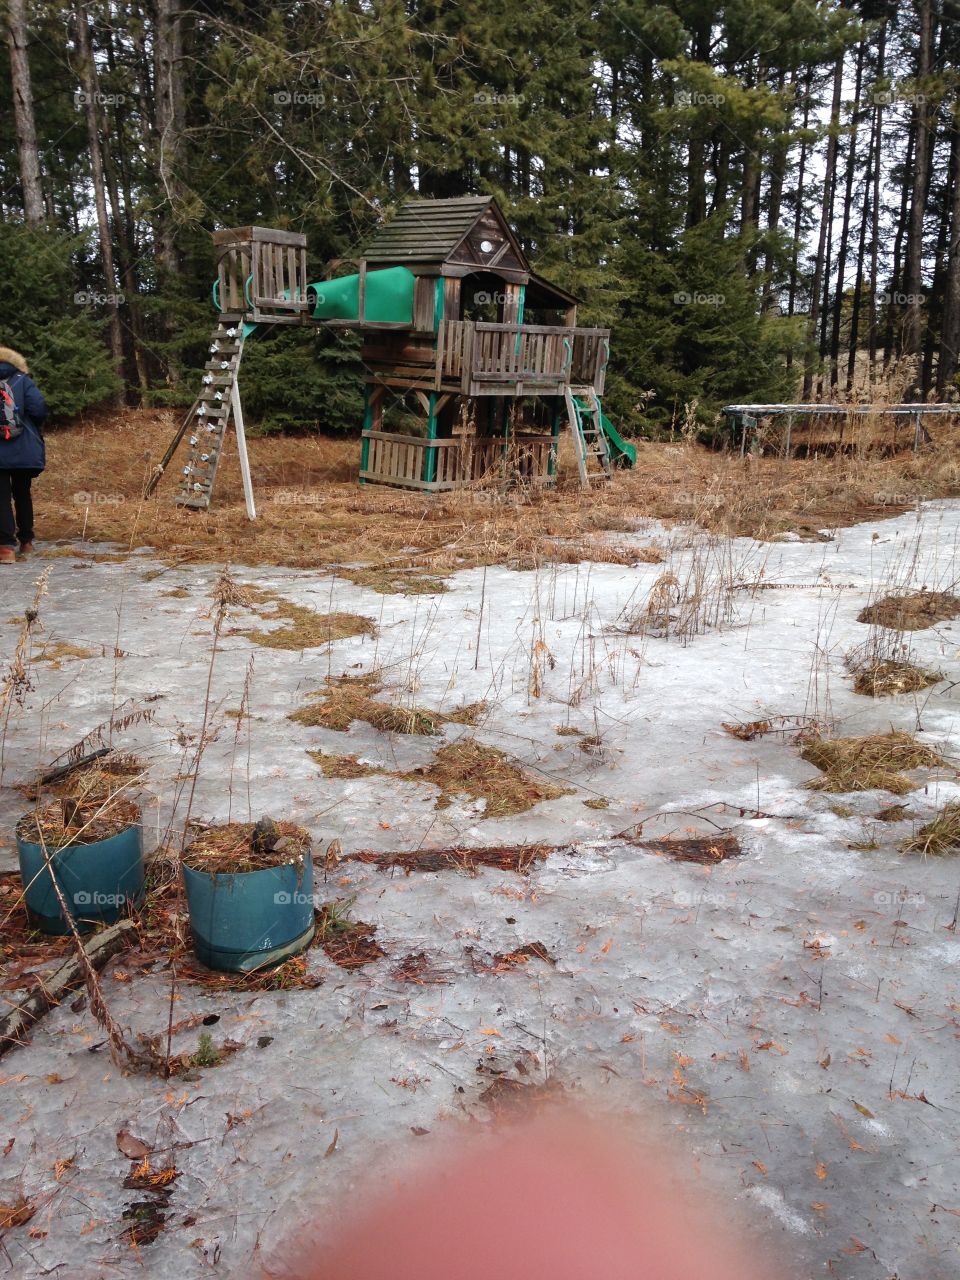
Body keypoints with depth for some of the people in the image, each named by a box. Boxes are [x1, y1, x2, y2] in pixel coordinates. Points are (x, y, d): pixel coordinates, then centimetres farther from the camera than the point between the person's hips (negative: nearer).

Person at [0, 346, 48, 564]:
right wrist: (35, 430, 8)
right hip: (25, 450, 1)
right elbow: (39, 409, -11)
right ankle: (26, 541, 24)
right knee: (22, 493, 18)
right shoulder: (23, 381, 1)